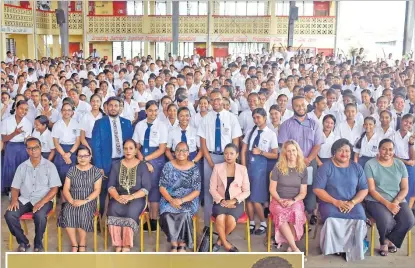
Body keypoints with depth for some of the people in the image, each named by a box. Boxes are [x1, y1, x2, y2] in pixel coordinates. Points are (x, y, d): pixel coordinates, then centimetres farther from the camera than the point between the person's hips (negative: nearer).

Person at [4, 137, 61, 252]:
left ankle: (38, 243, -8)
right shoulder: (22, 167, 10)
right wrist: (14, 199, -11)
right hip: (24, 199, 4)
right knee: (9, 215, -23)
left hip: (44, 200, -4)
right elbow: (15, 187, 11)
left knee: (40, 216, -35)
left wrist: (42, 202, -20)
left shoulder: (49, 166, -1)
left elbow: (54, 189, -6)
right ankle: (23, 242, -2)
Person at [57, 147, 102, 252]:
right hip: (73, 201, 2)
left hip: (89, 202, -2)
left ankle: (82, 243, -14)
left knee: (83, 213, -34)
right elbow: (65, 189, 3)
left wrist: (84, 201, -19)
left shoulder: (96, 171, 3)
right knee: (67, 213, -30)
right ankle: (74, 244, -18)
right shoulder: (72, 170, 9)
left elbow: (97, 190, -4)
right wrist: (71, 201, -16)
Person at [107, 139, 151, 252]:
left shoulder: (143, 166, 3)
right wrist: (117, 197, -16)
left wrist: (131, 197, -19)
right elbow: (111, 186, 4)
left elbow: (146, 188, -5)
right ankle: (118, 245, -25)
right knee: (113, 209, -31)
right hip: (119, 197, 2)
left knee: (131, 211, -35)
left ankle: (126, 246, -28)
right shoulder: (116, 165, 11)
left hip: (137, 198, -2)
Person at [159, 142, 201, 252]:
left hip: (188, 200, -1)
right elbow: (162, 187, 0)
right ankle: (174, 244, -14)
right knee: (167, 214, -30)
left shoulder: (194, 168, -2)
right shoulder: (168, 166, 1)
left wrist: (182, 200, -19)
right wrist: (171, 200, -18)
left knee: (184, 214, -32)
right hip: (170, 199, 1)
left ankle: (182, 244, -13)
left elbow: (197, 191, -4)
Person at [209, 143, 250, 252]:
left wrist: (234, 200, -12)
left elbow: (247, 191, 3)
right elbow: (212, 188, 2)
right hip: (220, 201, 0)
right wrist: (222, 200, -13)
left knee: (231, 220, -31)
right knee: (220, 219, -33)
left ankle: (220, 241, -1)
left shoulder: (242, 169, 4)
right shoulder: (217, 167, 3)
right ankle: (226, 244, -8)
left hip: (236, 202, 0)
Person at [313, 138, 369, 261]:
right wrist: (336, 202, -16)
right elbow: (317, 189, -6)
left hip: (352, 203, 3)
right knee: (332, 218, -35)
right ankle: (335, 246, -12)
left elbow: (364, 189, 6)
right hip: (330, 203, -2)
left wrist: (352, 202, -13)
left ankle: (352, 249, -10)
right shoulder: (326, 167, -1)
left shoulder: (357, 167, 10)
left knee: (360, 218, -29)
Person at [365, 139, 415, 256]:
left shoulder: (400, 164, 7)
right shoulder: (370, 164, -5)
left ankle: (388, 240, 5)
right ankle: (384, 241, 4)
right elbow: (371, 190, -10)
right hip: (376, 200, -4)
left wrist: (396, 202, -14)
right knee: (386, 220, -33)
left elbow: (405, 189, 5)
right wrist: (387, 204, -21)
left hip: (398, 200, 4)